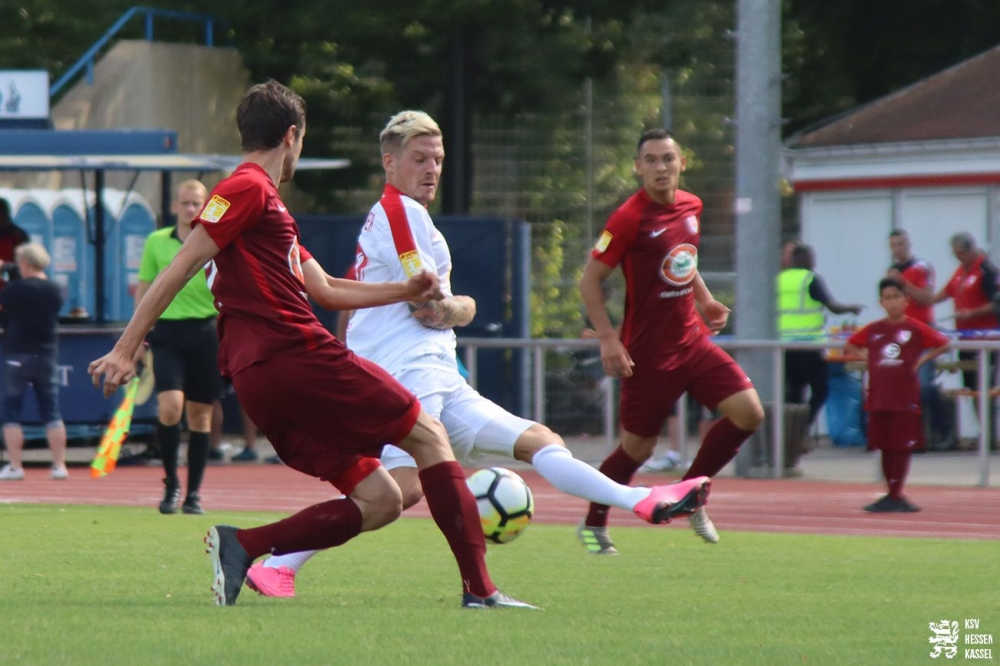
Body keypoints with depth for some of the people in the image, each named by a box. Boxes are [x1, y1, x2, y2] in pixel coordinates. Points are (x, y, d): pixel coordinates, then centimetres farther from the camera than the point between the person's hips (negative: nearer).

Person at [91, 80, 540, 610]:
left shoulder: (267, 205, 28)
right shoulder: (248, 189, -3)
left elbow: (324, 289, 33)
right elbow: (180, 269, -11)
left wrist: (404, 291, 33)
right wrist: (125, 350, -17)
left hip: (260, 381, 9)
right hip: (296, 356, -9)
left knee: (379, 500, 6)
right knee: (428, 437, 1)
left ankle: (241, 546, -9)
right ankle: (478, 589, -5)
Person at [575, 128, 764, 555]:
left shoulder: (691, 207, 6)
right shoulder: (629, 219, -16)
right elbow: (590, 280, -13)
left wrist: (704, 300, 13)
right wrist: (608, 338, -18)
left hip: (691, 340, 6)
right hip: (648, 351, -6)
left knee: (748, 412, -5)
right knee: (638, 447, 1)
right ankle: (593, 526, 22)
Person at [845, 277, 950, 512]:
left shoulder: (915, 328, -3)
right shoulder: (873, 329, 7)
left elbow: (943, 344, -1)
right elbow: (850, 346, 19)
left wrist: (920, 361, -5)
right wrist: (865, 357, 4)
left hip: (905, 397, -4)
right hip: (878, 395, 4)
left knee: (902, 446, -2)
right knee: (884, 446, 7)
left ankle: (896, 495, 1)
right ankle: (892, 495, 14)